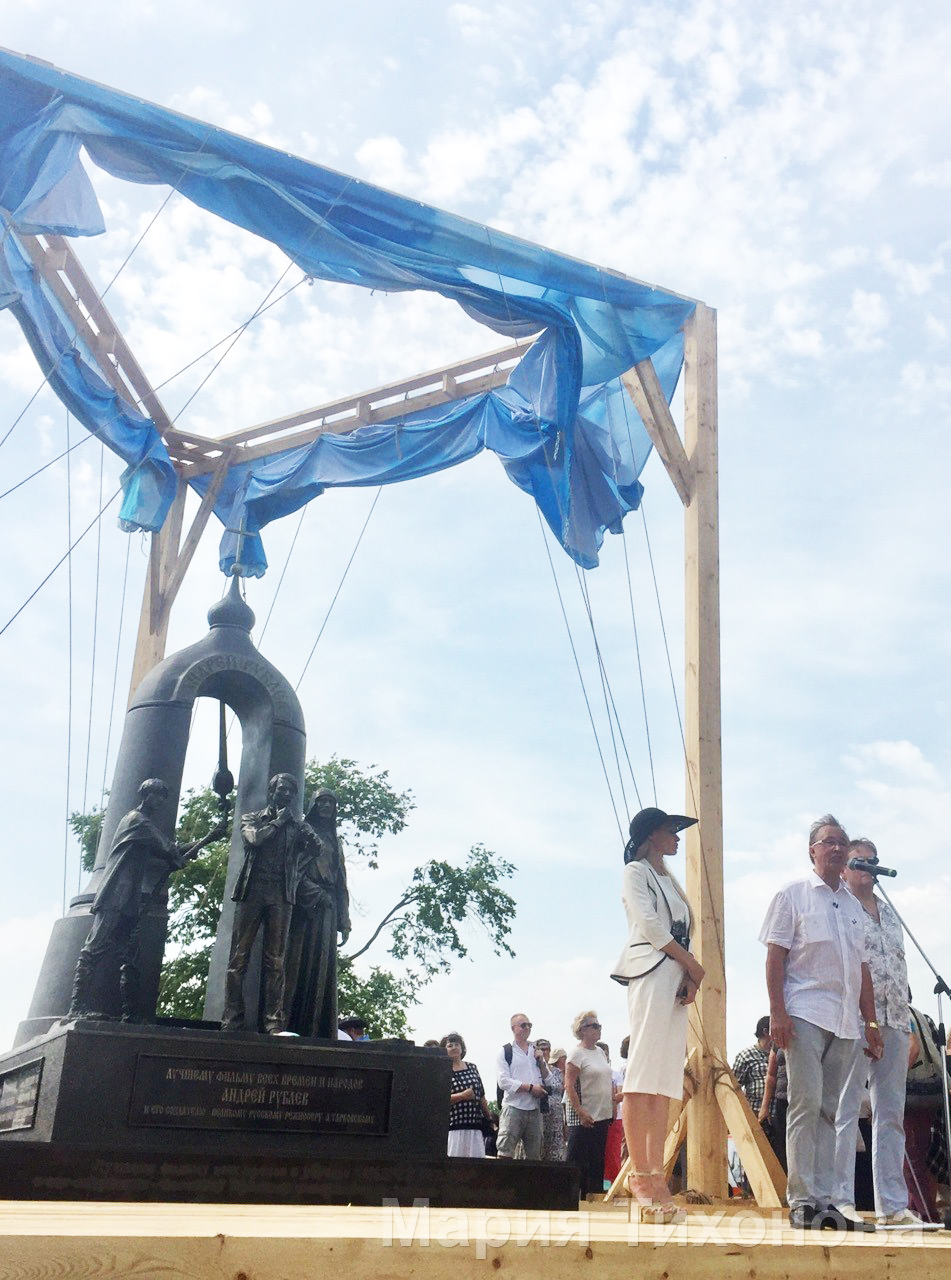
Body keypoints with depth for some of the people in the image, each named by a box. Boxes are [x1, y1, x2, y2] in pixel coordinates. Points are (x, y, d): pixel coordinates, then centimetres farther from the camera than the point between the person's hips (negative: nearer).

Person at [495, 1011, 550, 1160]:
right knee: (505, 1154, -10)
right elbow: (504, 1081, -11)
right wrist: (530, 1088, -13)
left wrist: (541, 1062, -1)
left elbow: (548, 1079, 16)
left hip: (535, 1109, 5)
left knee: (534, 1156, 9)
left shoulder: (537, 1051, 16)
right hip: (513, 1108, -5)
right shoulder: (505, 1052, 0)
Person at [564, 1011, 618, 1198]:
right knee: (578, 1161, -4)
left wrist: (613, 1103, 12)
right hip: (582, 1117, -8)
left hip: (602, 1115, 8)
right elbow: (569, 1086, -15)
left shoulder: (601, 1051, 13)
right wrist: (581, 1112, -21)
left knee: (597, 1161, 11)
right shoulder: (577, 1053, -11)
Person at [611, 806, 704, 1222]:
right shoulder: (636, 871, 5)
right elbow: (650, 925, -7)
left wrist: (690, 978, 1)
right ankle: (640, 1176, -13)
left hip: (677, 977, 8)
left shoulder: (671, 882, 28)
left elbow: (682, 935, 19)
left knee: (664, 1081, 0)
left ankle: (656, 1179, -2)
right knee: (642, 1077, -11)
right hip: (651, 972, -8)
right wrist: (694, 966, -4)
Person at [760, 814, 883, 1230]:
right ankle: (801, 1201, -5)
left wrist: (871, 1022, 13)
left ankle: (823, 1201, 9)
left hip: (844, 1021, 6)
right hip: (805, 1014, -5)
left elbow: (862, 969, 20)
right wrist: (777, 1012, -13)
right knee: (806, 1103, -9)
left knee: (828, 1109, 6)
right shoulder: (792, 895, 3)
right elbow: (775, 957, -3)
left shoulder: (853, 905, 19)